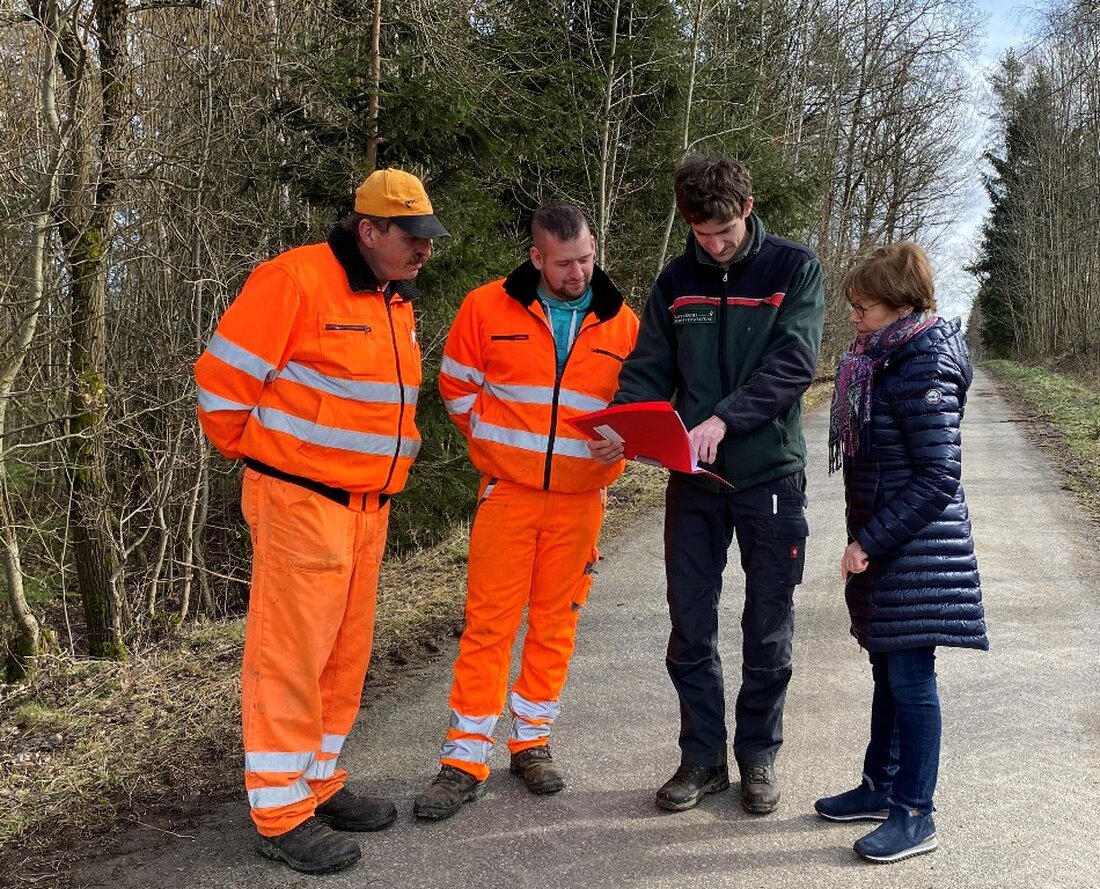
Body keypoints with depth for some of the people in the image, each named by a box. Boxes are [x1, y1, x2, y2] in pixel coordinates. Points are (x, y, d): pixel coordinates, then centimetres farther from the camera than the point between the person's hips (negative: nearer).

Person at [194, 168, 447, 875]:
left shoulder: (397, 301, 13)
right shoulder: (295, 279, -14)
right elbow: (222, 376, -13)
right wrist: (253, 451, -1)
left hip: (369, 506, 9)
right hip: (301, 504, -8)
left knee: (345, 653, 15)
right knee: (290, 654, -1)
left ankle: (319, 785, 30)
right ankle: (282, 816, 11)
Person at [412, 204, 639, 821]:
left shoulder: (622, 323, 3)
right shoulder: (489, 307, -2)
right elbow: (457, 385, 8)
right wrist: (495, 441, 3)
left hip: (580, 498, 2)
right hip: (508, 491, -1)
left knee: (556, 622, 10)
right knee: (488, 622, 0)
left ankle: (533, 741, 27)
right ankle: (466, 759, 10)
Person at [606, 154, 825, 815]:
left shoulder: (794, 268, -3)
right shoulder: (676, 281, 6)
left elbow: (794, 364, -16)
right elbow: (649, 370, 3)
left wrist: (724, 418, -29)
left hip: (770, 475, -2)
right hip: (693, 478, 3)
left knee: (768, 629, 9)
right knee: (690, 628, 8)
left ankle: (760, 754, 26)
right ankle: (703, 755, 24)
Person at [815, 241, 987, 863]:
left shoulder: (924, 369, -17)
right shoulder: (882, 362, 11)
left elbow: (938, 475, -21)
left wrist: (870, 541, -19)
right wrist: (866, 542, 15)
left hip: (917, 550, -9)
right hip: (885, 549, 9)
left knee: (911, 678, 0)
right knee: (888, 672, 18)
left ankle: (915, 816, 13)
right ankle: (880, 787, 32)